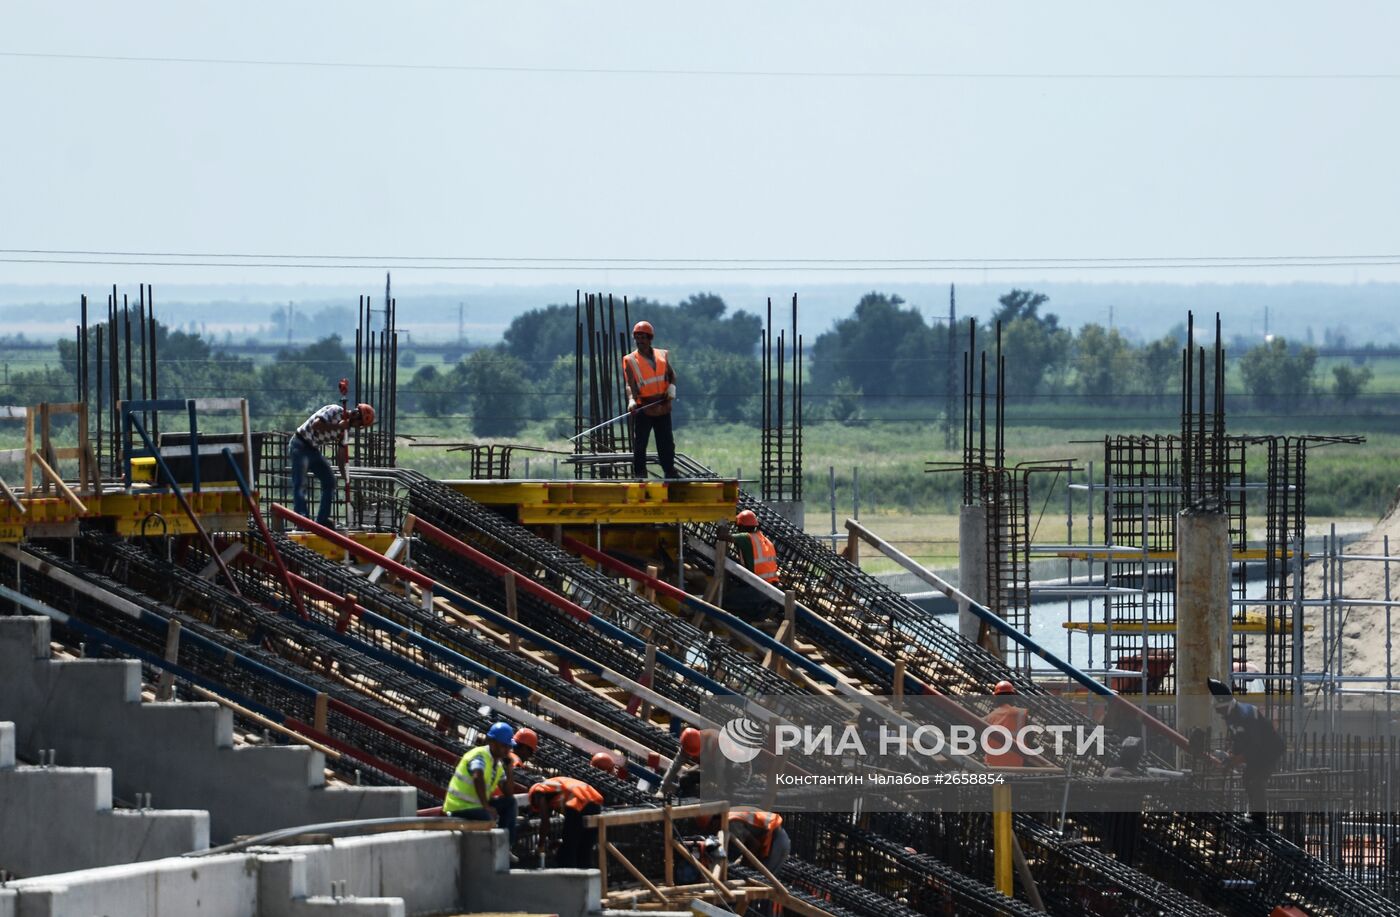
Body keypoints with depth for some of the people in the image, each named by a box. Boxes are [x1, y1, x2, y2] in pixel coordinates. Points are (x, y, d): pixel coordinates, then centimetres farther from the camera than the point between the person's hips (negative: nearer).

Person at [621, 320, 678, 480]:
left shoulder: (662, 356, 7)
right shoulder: (631, 361, -4)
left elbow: (671, 374, 16)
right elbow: (630, 384, -14)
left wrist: (671, 389, -4)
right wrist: (632, 401, -31)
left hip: (662, 407, 3)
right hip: (643, 408, -3)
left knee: (666, 442, 8)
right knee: (640, 443, -3)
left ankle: (669, 471, 19)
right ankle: (640, 473, 4)